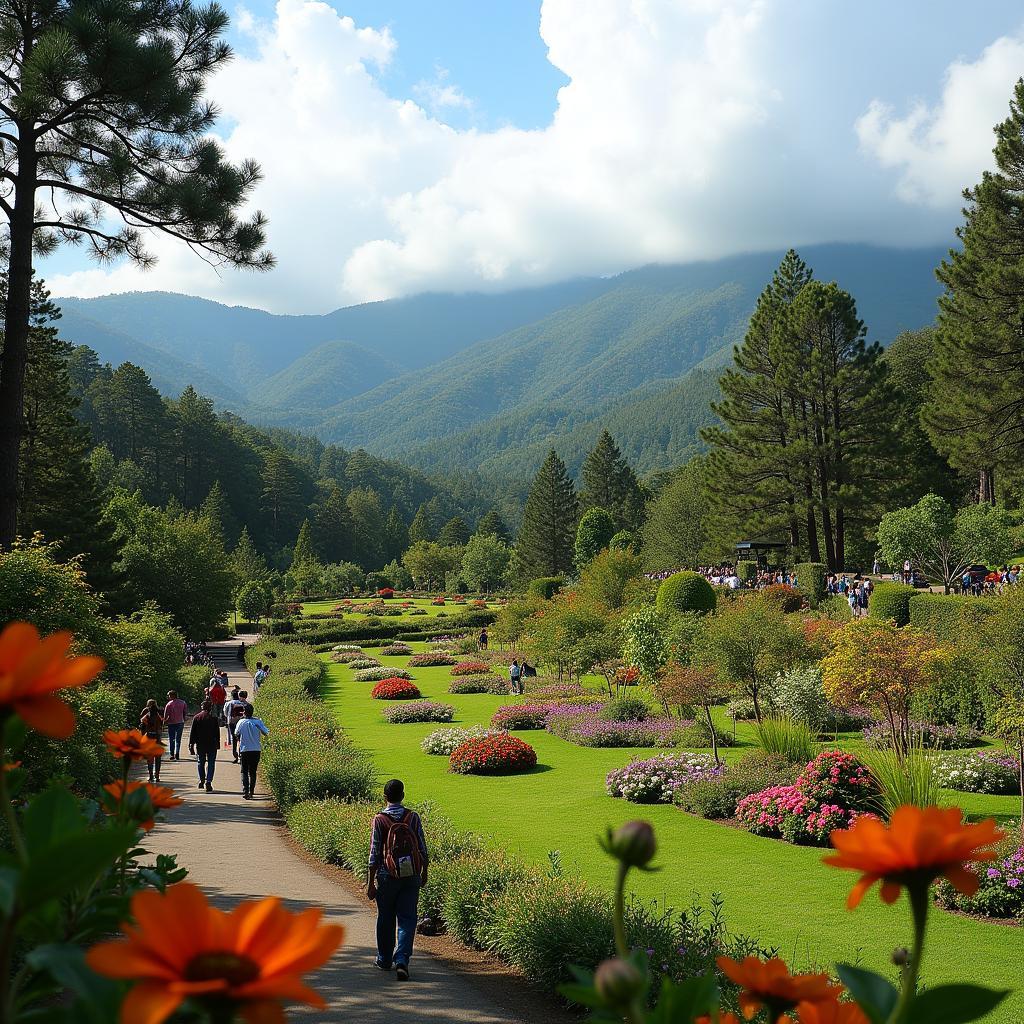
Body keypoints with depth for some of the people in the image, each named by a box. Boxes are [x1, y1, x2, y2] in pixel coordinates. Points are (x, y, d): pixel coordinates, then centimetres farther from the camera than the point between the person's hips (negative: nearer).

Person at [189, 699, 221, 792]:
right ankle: (208, 781, -9)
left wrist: (191, 744, 5)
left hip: (200, 745, 2)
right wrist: (217, 743, 10)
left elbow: (192, 732, 1)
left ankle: (201, 781, 24)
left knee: (200, 763, 17)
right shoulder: (214, 718, -5)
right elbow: (217, 733, 0)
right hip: (212, 745, -2)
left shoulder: (196, 718, 1)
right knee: (211, 763, 2)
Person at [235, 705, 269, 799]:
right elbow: (266, 733, -2)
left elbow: (236, 734, 8)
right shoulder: (258, 722, -6)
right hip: (256, 750, 1)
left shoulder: (241, 722, -7)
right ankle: (251, 792, 13)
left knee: (244, 771, 5)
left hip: (244, 750, -1)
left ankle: (245, 790, -13)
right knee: (252, 772, 12)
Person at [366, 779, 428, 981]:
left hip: (387, 877, -1)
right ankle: (402, 960, -12)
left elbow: (375, 853, -6)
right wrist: (424, 873, 16)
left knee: (385, 919, 15)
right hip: (411, 876, 1)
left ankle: (385, 959, 28)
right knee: (407, 919, 3)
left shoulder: (379, 820, -7)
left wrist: (371, 882, -1)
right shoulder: (413, 817, -2)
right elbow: (422, 848, 2)